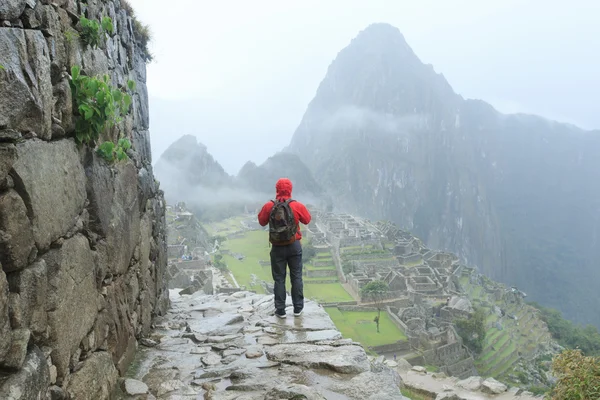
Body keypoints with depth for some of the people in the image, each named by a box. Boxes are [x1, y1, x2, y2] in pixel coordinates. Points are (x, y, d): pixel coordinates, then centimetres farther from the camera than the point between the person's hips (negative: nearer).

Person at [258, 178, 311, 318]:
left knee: (279, 279, 9)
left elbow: (262, 222, 7)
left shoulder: (269, 206, -8)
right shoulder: (297, 206, -11)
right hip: (294, 246, 0)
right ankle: (298, 308, 19)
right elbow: (307, 220, 6)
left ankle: (280, 310, 12)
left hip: (277, 247, 0)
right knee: (296, 277, 12)